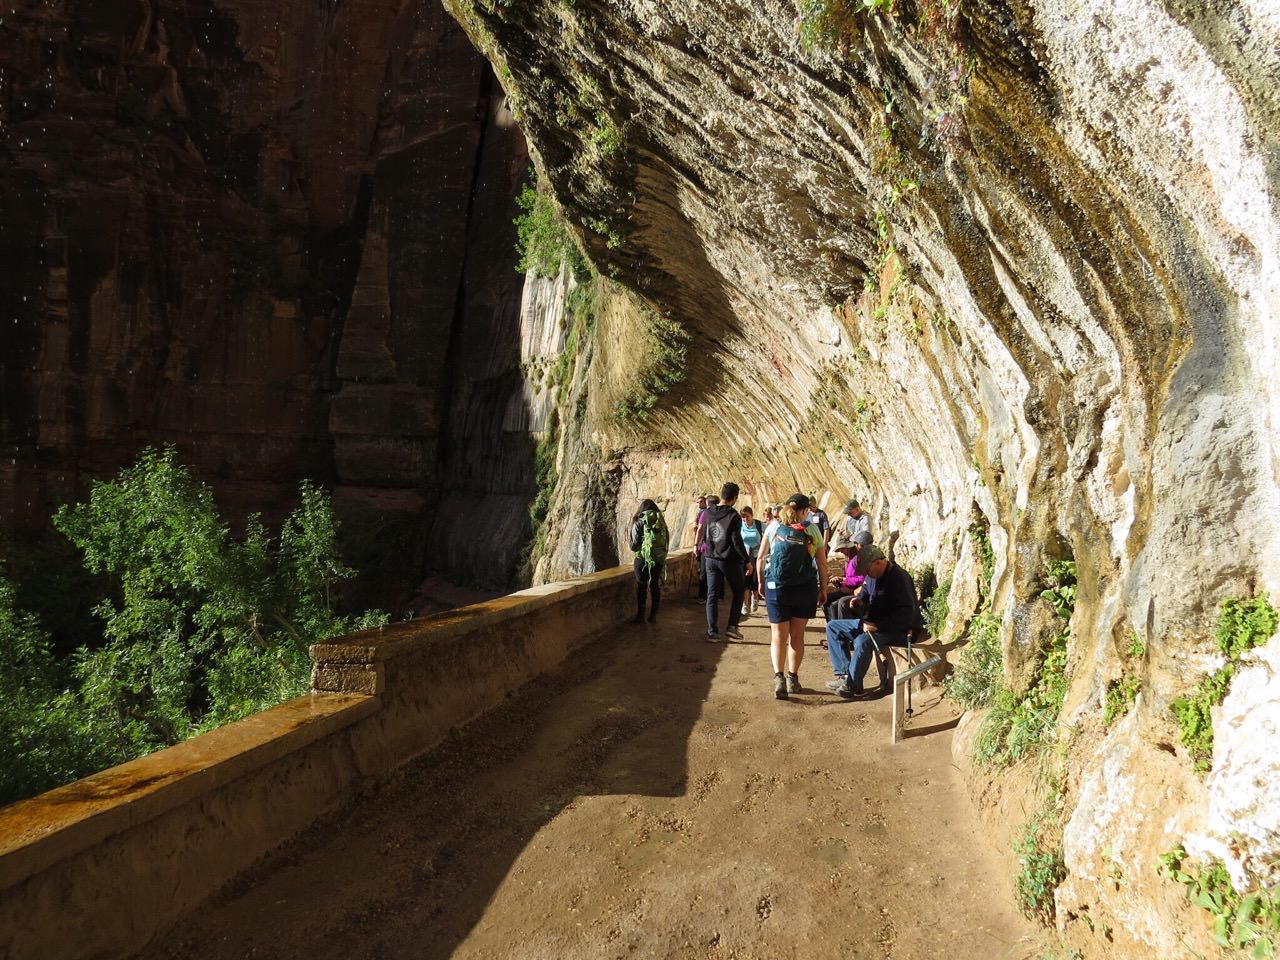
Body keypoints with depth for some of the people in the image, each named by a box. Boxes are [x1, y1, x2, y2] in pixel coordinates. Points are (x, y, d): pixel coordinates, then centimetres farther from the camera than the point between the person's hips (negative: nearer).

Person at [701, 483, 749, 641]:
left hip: (711, 559, 4)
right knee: (738, 592, 14)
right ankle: (732, 626, 6)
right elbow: (737, 540, -17)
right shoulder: (733, 516, -14)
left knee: (712, 595, 8)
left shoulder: (708, 513, 2)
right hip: (730, 560, -4)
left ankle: (712, 631, 6)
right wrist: (747, 560, -11)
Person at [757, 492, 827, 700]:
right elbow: (822, 563, 0)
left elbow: (760, 558, 4)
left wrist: (761, 582, 16)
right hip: (805, 589, 0)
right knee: (797, 635, 14)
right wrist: (823, 589, 10)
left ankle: (779, 677, -16)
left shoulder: (774, 526, 3)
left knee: (778, 635, 3)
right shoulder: (812, 529, 1)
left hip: (776, 587, 0)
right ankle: (793, 679, 20)